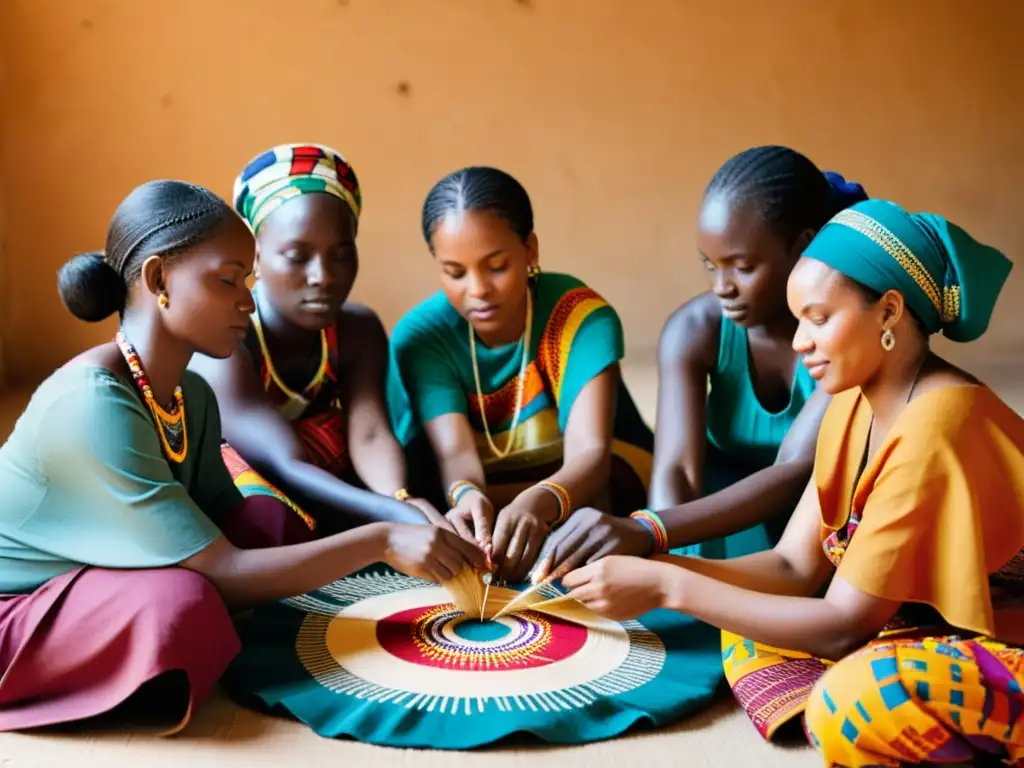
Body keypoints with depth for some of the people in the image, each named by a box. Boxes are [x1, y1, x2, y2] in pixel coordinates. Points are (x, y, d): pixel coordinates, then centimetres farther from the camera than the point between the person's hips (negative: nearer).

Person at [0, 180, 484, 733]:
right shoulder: (91, 406, -30)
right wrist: (380, 542, -31)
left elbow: (228, 529, -3)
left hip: (97, 581, 8)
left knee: (268, 521, -8)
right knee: (182, 603, -33)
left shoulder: (192, 395, -2)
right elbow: (221, 574, -30)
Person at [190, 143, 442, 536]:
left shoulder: (358, 330, -3)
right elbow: (286, 467, -34)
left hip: (331, 500, 5)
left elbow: (370, 435, -18)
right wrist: (397, 515, -50)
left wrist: (402, 499, -41)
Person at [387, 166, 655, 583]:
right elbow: (454, 451, -28)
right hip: (485, 487, 2)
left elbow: (590, 452, -35)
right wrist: (467, 495, -54)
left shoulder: (581, 315, -23)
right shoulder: (420, 335, -16)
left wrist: (539, 503, -59)